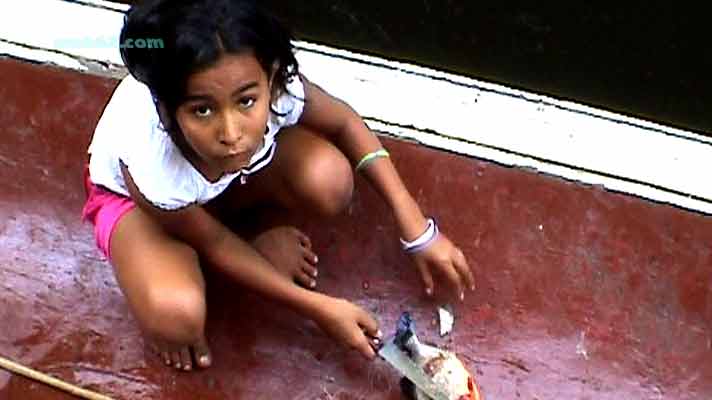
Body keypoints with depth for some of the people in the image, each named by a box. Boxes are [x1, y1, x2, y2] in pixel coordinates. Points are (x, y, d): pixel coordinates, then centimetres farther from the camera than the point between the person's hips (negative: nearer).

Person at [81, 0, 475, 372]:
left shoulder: (277, 88, -35)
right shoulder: (150, 160, -41)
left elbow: (344, 123, -10)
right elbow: (211, 242, -19)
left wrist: (418, 230, -11)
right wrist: (317, 308, -15)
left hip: (232, 174, 3)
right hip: (130, 192, -3)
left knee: (329, 181, -25)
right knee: (176, 318, -30)